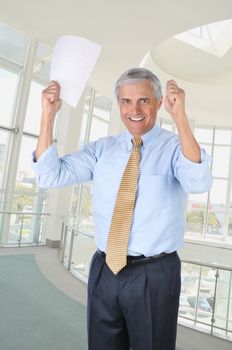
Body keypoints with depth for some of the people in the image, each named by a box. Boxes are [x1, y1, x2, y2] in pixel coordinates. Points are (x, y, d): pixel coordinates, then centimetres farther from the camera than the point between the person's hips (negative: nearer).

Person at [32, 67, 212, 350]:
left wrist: (180, 116, -35)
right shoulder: (101, 149, 3)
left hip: (154, 275, -2)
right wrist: (48, 115, -12)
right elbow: (50, 176, -4)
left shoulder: (176, 147, -6)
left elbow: (198, 183, -27)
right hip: (103, 271, 3)